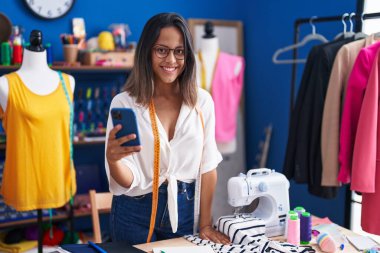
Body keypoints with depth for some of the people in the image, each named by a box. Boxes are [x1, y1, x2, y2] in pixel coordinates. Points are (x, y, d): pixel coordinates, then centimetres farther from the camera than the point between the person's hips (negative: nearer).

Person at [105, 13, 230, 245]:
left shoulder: (202, 101, -2)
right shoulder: (124, 103, -9)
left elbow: (207, 166, 1)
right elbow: (128, 181, -12)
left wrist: (205, 224, 0)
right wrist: (113, 158, -33)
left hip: (185, 210, 2)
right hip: (136, 212, -2)